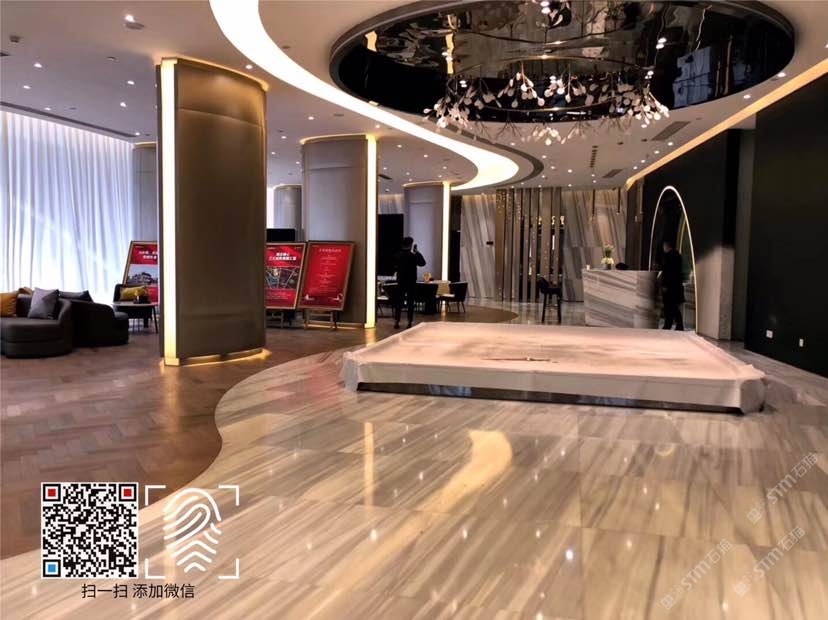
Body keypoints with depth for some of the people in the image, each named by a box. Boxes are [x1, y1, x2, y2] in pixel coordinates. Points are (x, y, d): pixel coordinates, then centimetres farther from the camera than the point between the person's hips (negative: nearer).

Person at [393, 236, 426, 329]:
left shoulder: (397, 255, 1)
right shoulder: (413, 255, -11)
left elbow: (395, 264, 13)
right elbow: (422, 263, -5)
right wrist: (416, 251, -1)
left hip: (400, 281, 3)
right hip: (411, 282, -3)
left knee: (398, 302, 7)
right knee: (410, 302, 4)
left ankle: (396, 322, 2)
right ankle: (409, 323, 3)